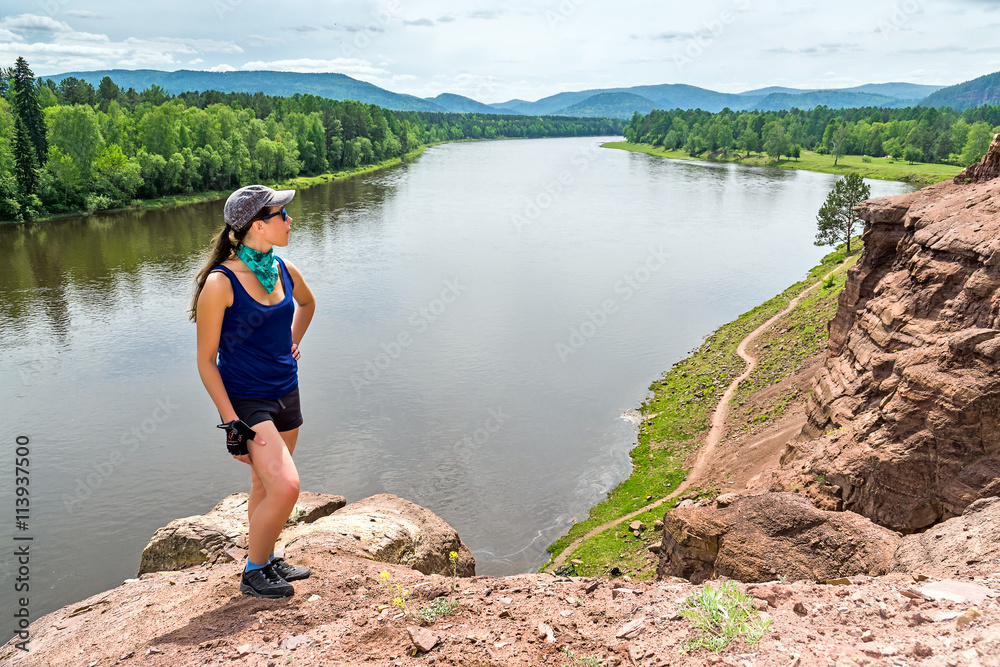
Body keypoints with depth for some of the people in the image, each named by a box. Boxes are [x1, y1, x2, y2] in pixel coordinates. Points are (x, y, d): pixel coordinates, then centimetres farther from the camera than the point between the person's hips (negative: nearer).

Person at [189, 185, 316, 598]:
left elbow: (307, 303, 26)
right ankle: (252, 573, 7)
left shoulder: (284, 271, 0)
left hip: (286, 394, 7)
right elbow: (206, 361, -14)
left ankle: (266, 560, 37)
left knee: (266, 486, 19)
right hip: (245, 400, -6)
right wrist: (231, 422, -17)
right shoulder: (221, 282, -18)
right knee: (285, 486, -15)